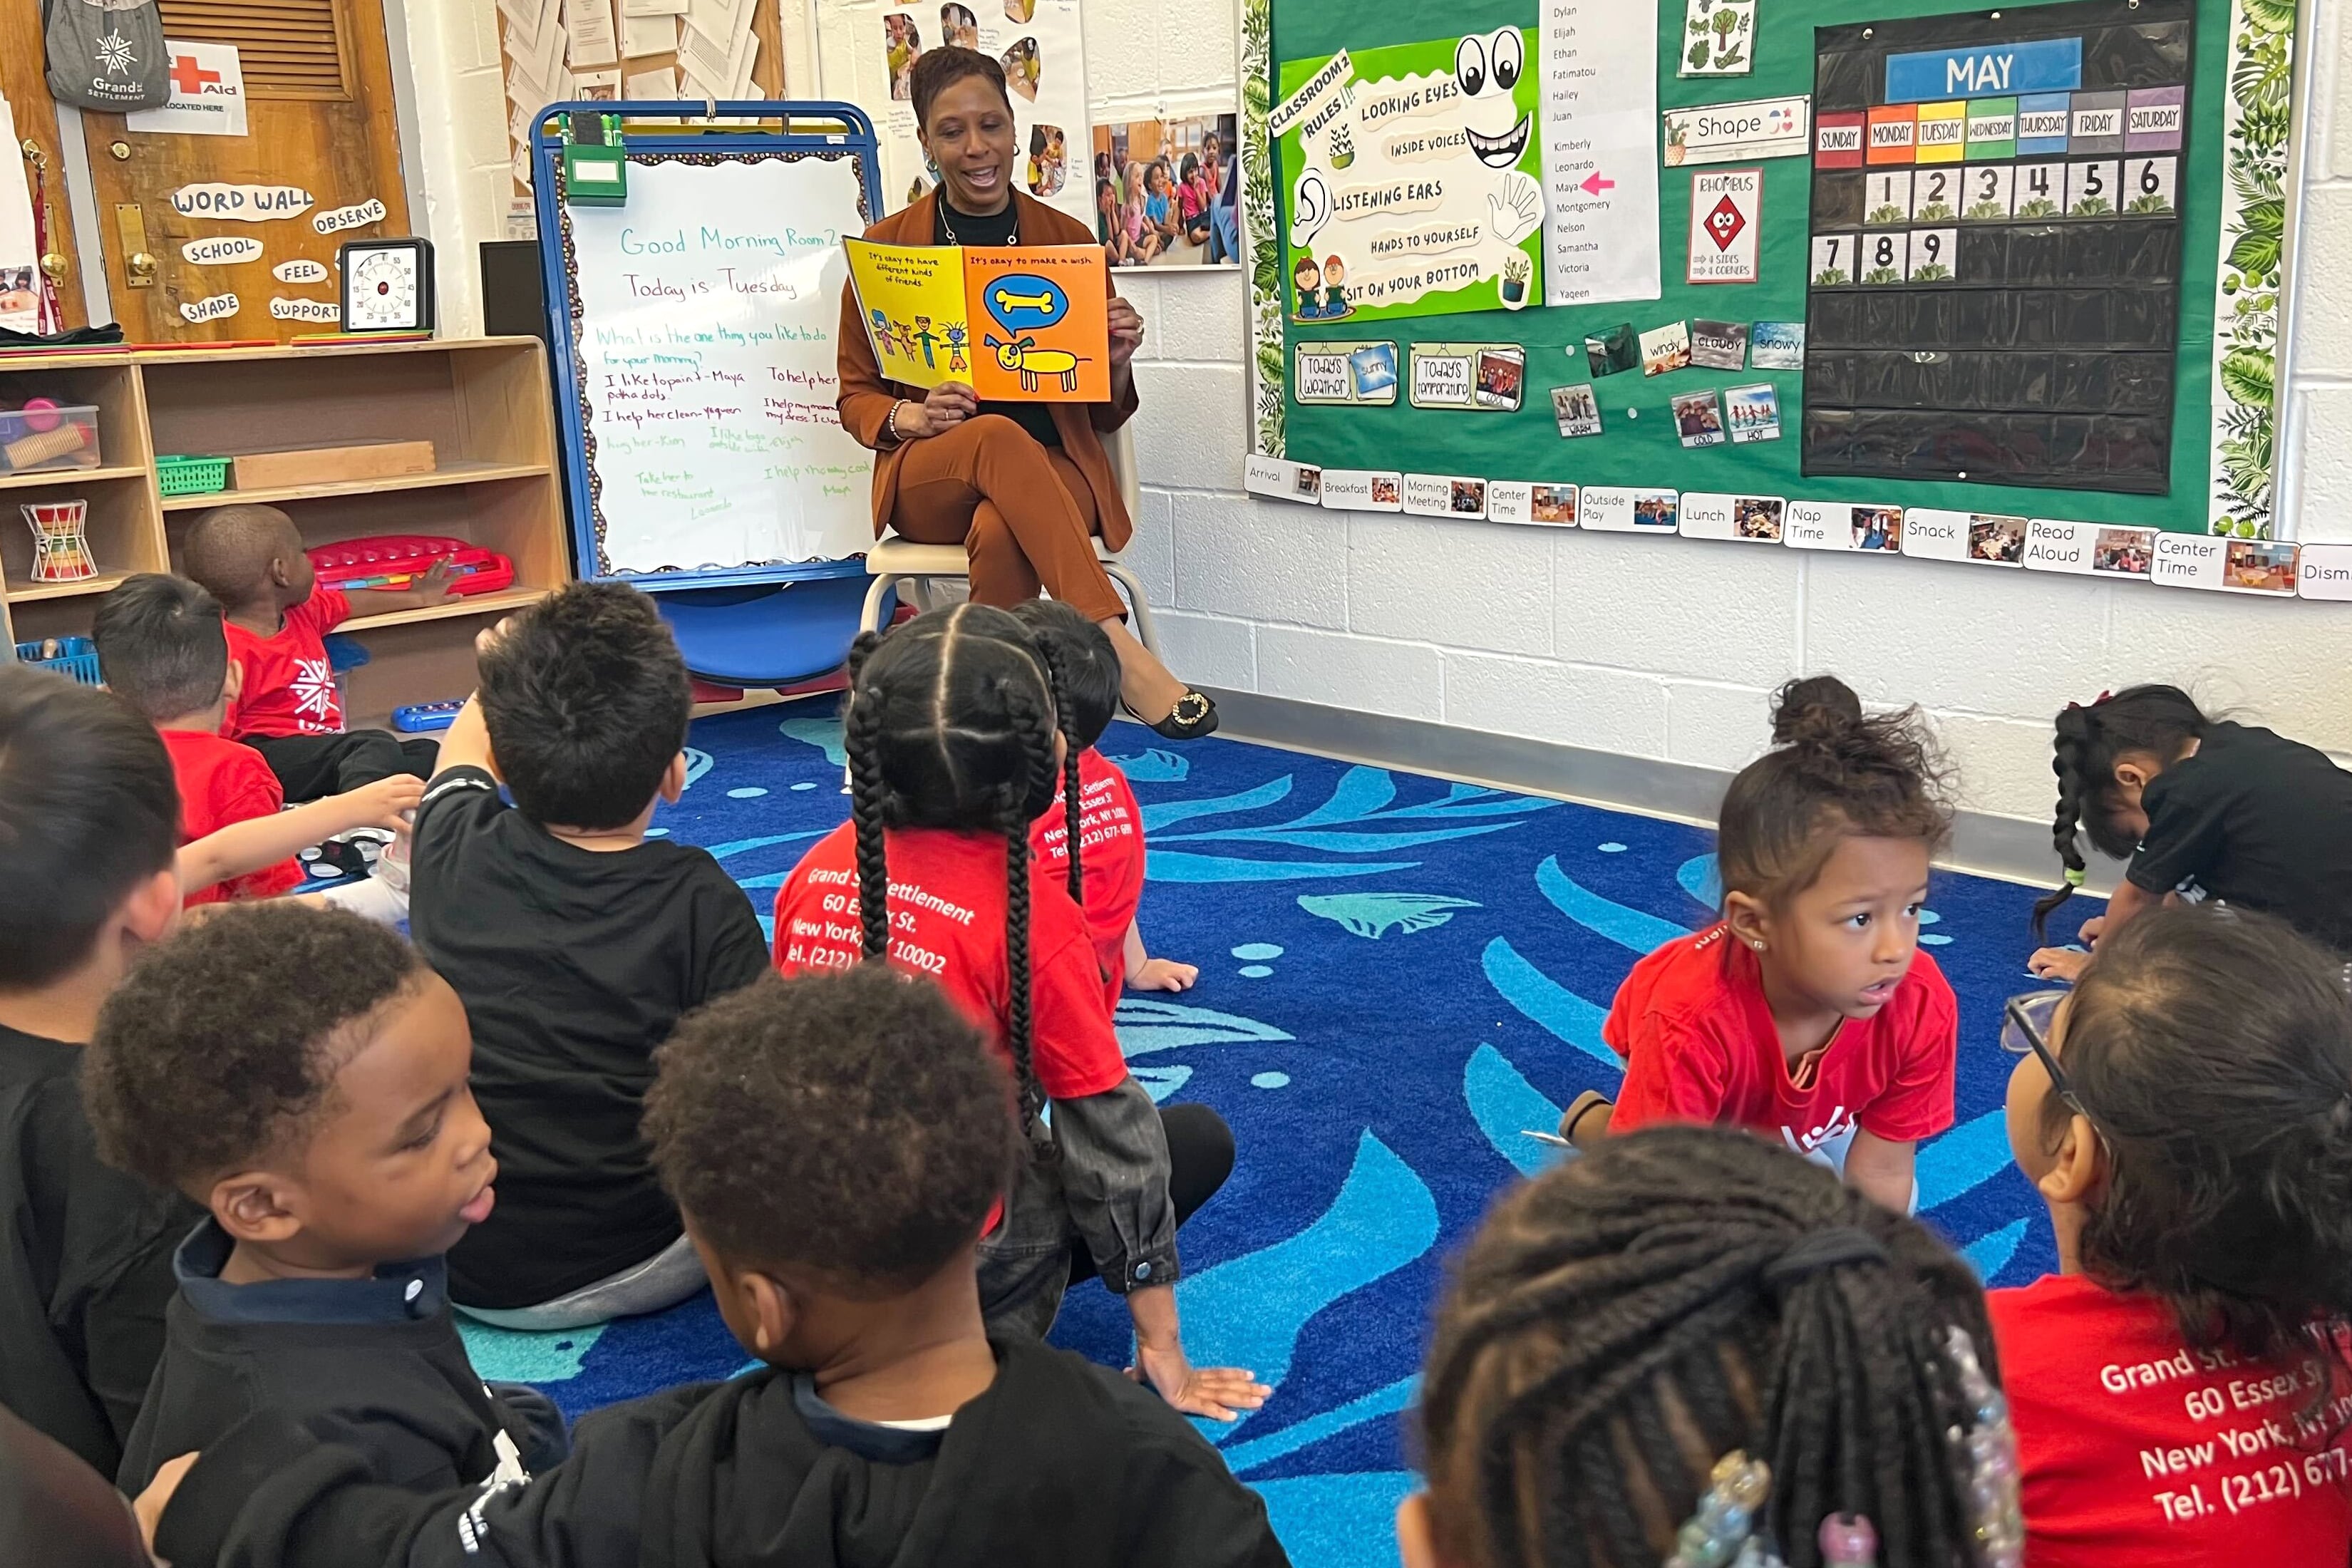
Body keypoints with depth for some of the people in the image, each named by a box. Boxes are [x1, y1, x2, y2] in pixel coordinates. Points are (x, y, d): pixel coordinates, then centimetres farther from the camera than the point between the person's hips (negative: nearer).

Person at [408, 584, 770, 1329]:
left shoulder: (452, 848, -11)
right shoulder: (701, 903, -22)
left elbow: (467, 744, 13)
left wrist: (520, 673, 31)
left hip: (445, 1260, 4)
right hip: (626, 1273, -3)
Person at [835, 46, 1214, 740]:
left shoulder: (1068, 239, 9)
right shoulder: (887, 244, 7)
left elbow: (1104, 415, 14)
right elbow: (855, 395, 11)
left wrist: (1116, 360, -9)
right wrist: (911, 415, -11)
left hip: (1051, 469, 0)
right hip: (928, 481, 0)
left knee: (1001, 536, -37)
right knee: (998, 436, -36)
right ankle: (1120, 653, -42)